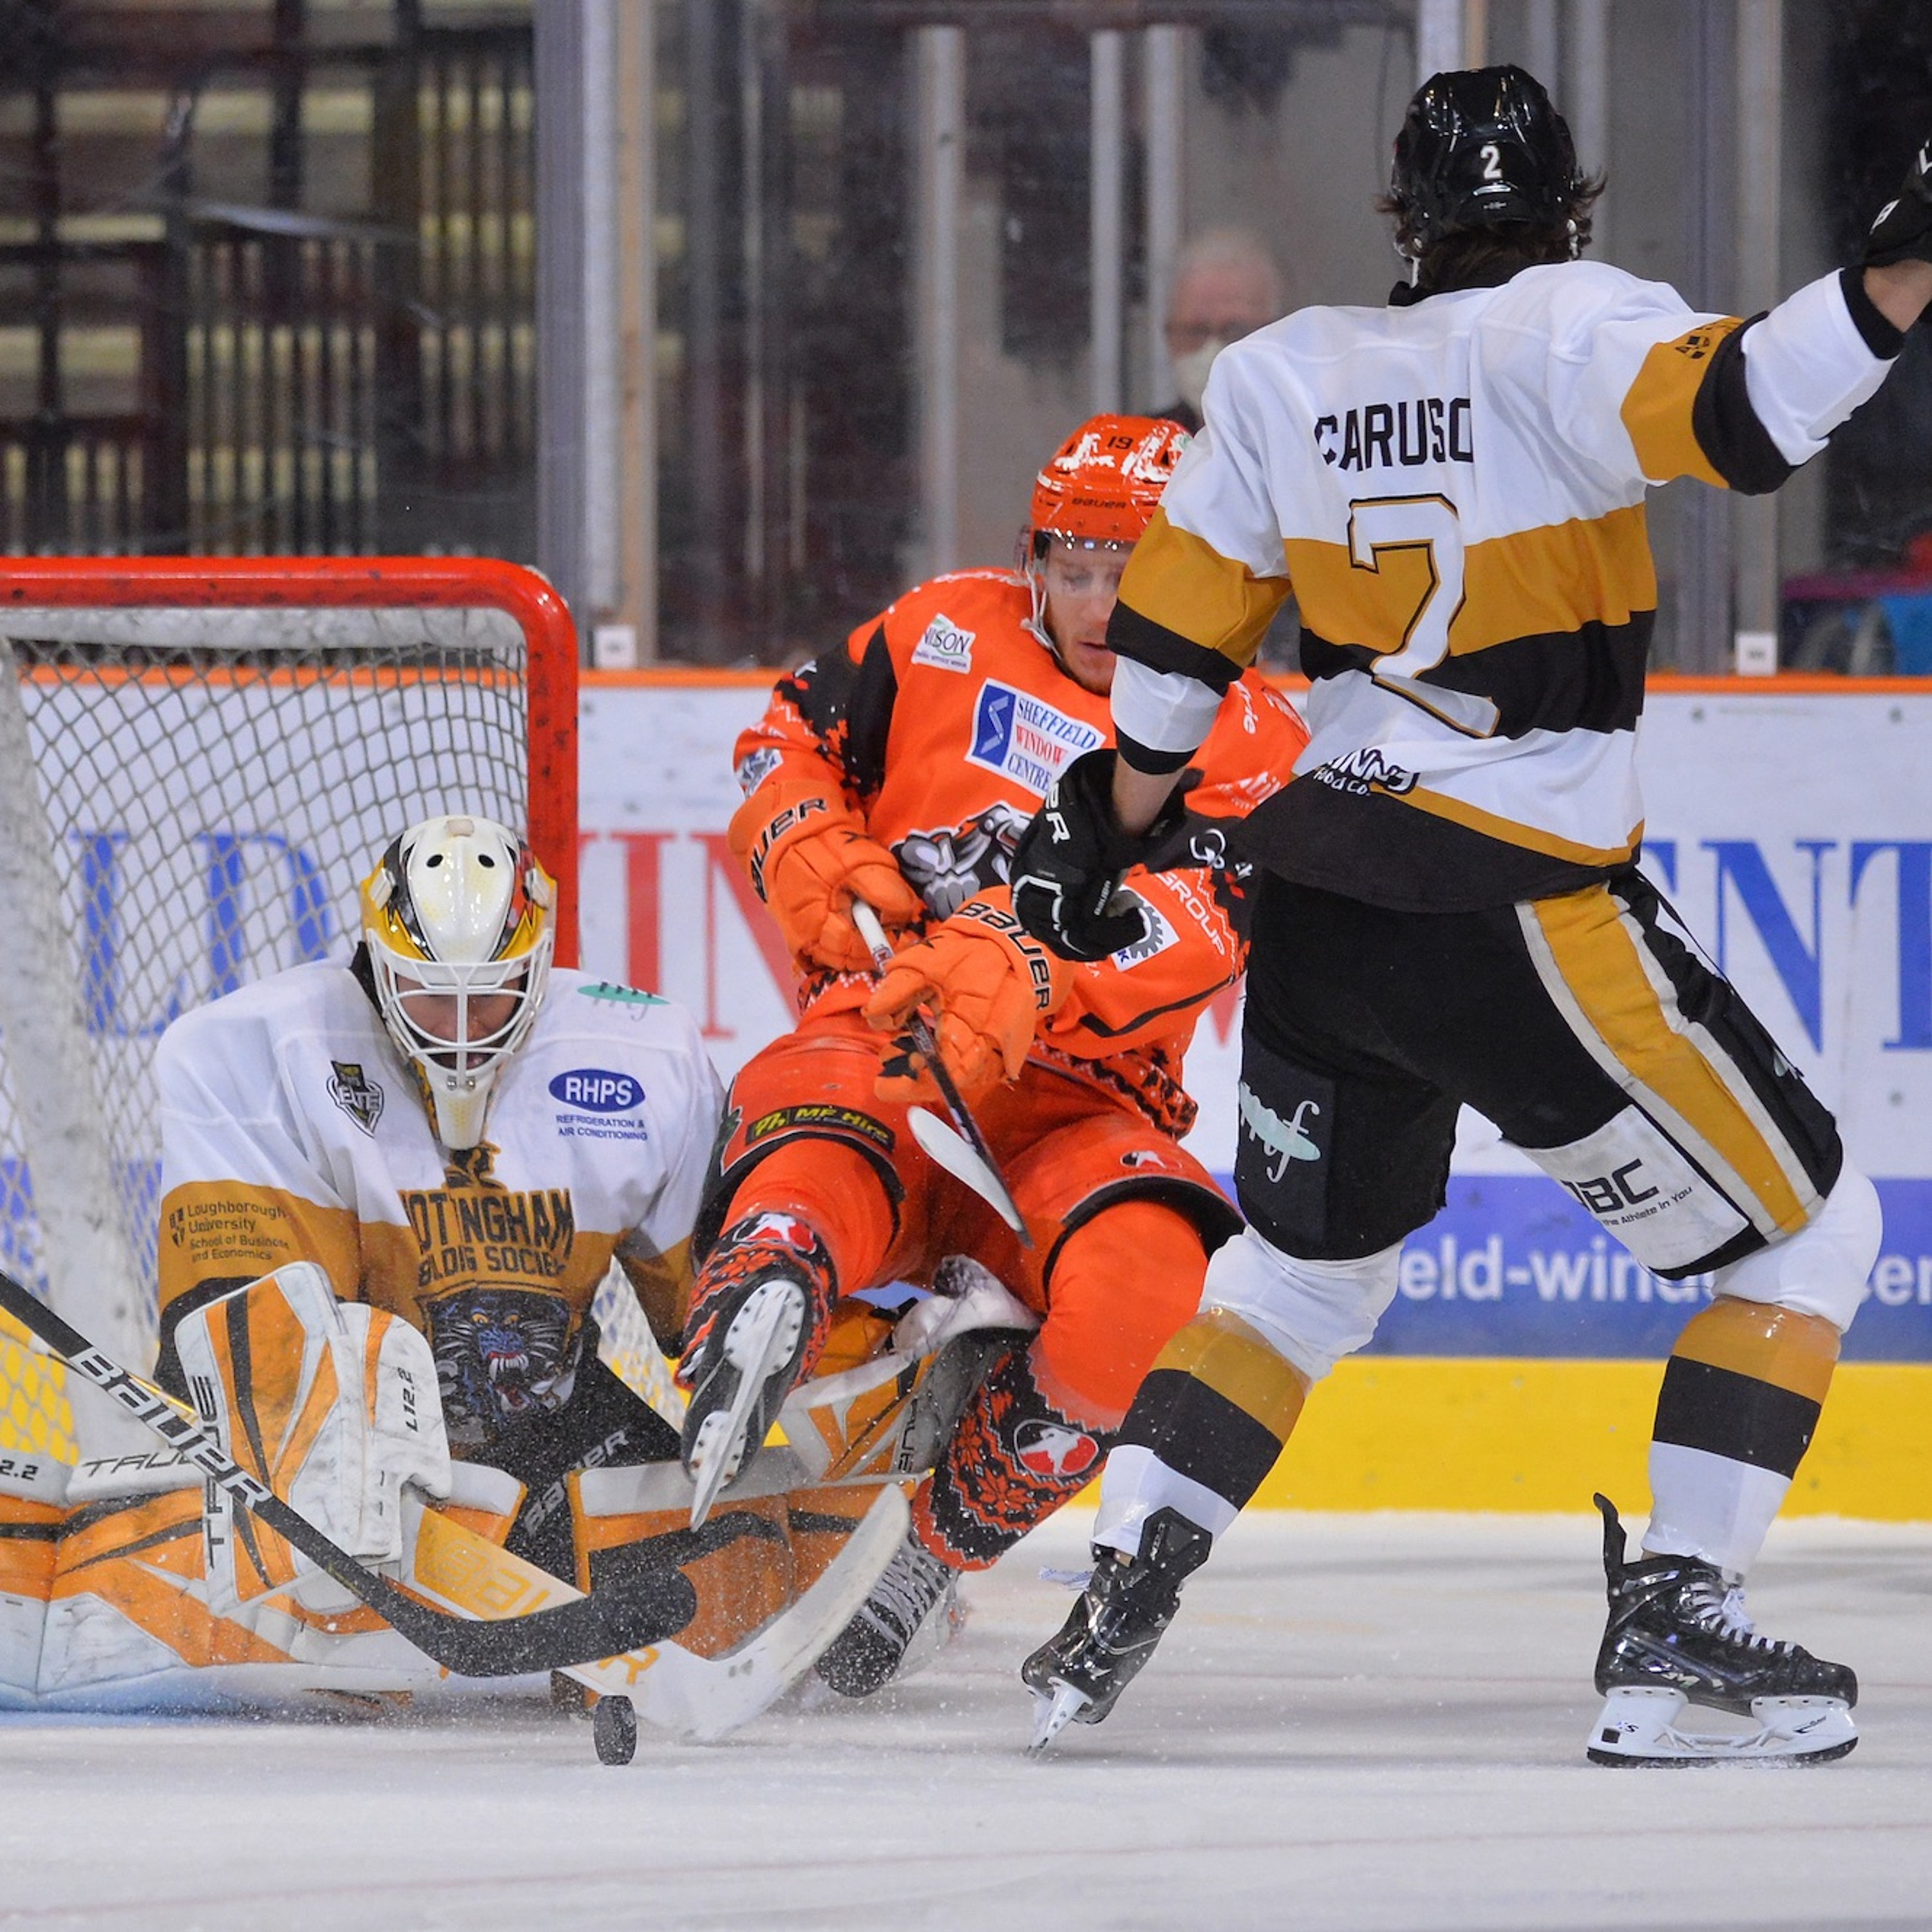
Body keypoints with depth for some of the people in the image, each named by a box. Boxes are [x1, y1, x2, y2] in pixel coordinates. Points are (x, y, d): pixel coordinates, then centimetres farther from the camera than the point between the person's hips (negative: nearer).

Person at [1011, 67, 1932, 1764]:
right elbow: (1738, 412, -28)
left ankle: (1115, 1604, 19)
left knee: (1305, 1263, 28)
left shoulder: (1285, 374, 8)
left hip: (1320, 909, 6)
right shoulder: (1563, 333, -9)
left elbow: (1173, 639, 12)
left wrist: (1107, 827, 22)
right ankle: (1672, 1626, -3)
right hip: (1517, 920, -6)